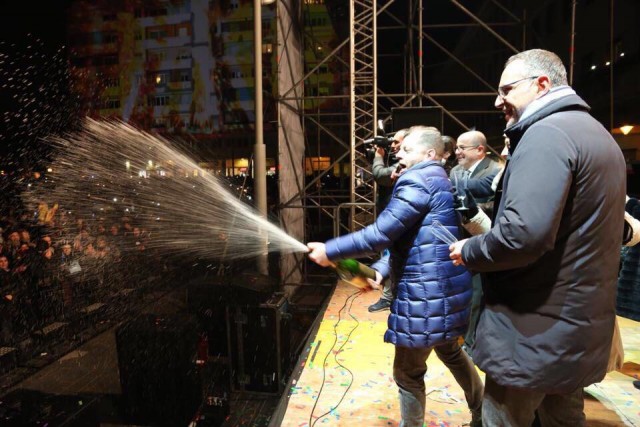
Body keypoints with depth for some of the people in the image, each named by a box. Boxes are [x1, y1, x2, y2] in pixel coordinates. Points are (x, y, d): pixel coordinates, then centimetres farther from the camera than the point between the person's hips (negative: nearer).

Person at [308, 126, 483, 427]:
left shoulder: (418, 180, -16)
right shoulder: (439, 180, 18)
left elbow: (381, 233, -22)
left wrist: (329, 251, -14)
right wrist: (379, 269, 4)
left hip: (425, 295, -11)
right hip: (443, 288, 11)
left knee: (408, 373, 6)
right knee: (451, 352, 28)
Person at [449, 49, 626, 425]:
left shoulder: (546, 133, -18)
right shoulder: (599, 136, 15)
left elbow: (524, 233, -31)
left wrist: (470, 252, -13)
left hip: (538, 328, -10)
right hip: (581, 321, 10)